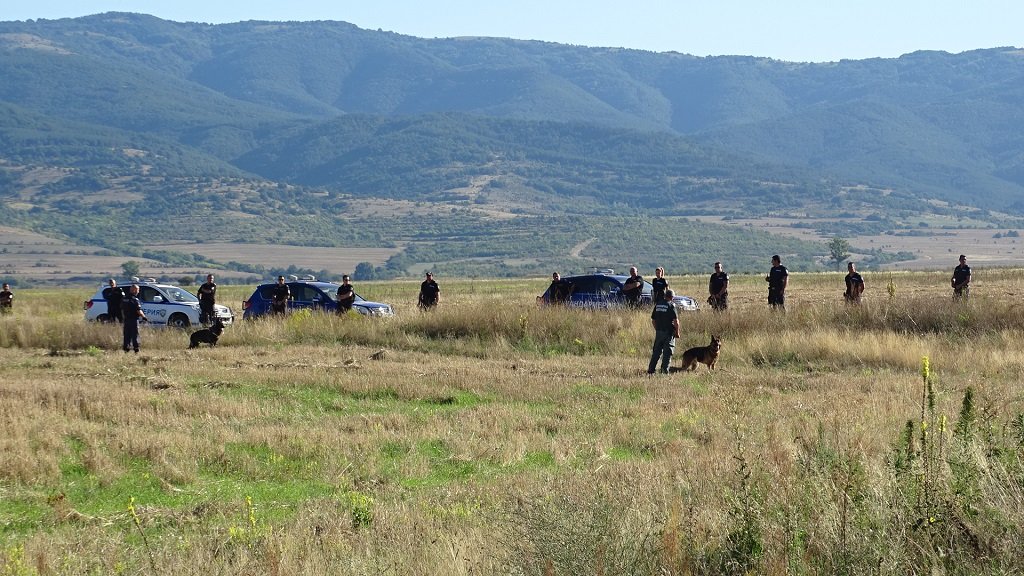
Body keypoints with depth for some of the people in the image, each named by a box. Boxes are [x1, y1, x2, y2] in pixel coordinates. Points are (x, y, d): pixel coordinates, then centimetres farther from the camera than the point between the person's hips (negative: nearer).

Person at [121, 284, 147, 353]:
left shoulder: (124, 298, 6)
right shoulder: (135, 300, -16)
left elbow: (122, 308, 15)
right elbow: (139, 311, -18)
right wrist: (144, 317, -8)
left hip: (126, 319, 6)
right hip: (134, 319, -6)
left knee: (127, 334, 12)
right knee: (135, 335, -2)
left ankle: (125, 347, 13)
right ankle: (136, 348, -3)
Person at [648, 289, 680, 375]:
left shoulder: (657, 305, 7)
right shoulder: (671, 306, -11)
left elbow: (653, 320, 13)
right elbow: (676, 321, -14)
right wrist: (677, 332, -3)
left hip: (659, 332, 5)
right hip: (668, 332, -5)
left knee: (656, 352, 12)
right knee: (667, 353, 0)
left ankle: (650, 370, 12)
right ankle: (665, 371, -3)